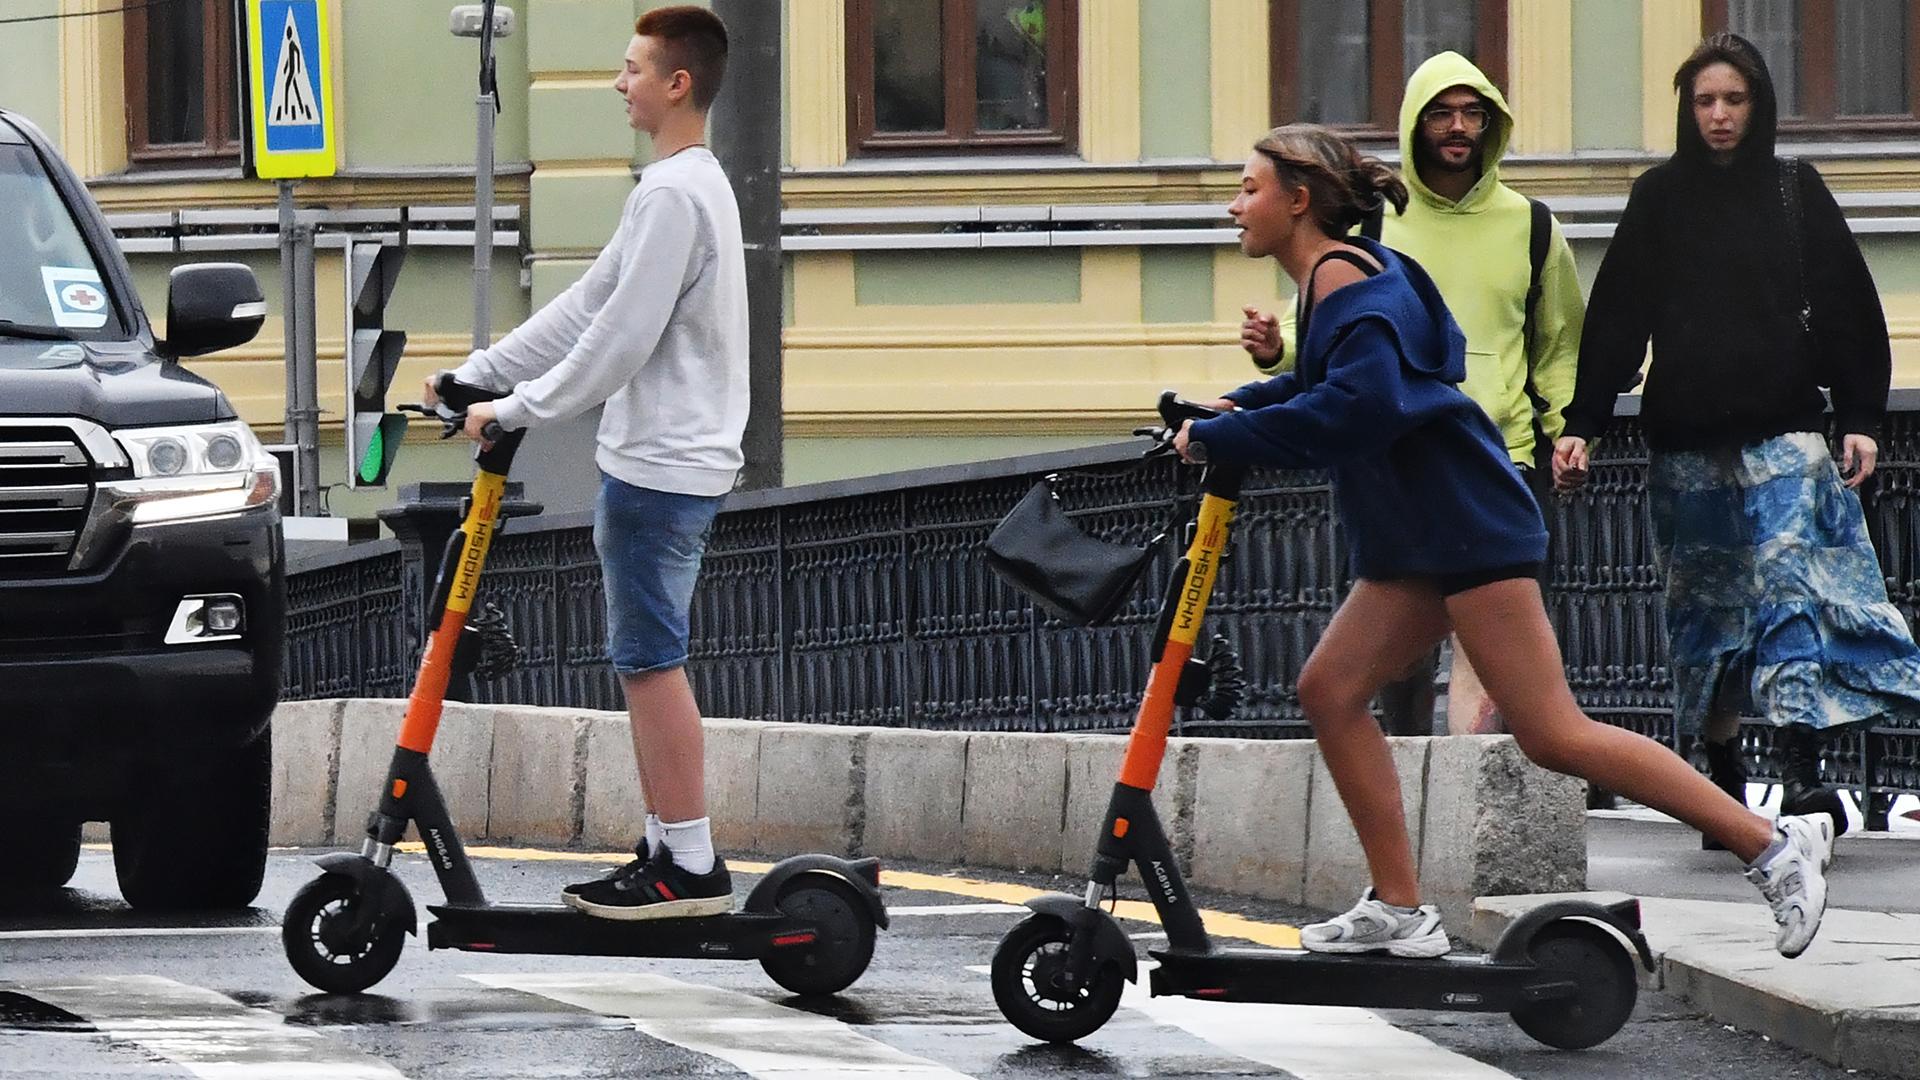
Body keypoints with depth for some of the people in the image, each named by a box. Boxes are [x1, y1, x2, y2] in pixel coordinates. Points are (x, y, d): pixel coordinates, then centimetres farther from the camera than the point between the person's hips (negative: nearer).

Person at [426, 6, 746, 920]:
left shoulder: (676, 193, -17)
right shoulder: (686, 184, 17)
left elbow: (621, 339, -20)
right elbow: (589, 306, 20)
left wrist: (518, 409, -12)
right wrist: (477, 374, 18)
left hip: (661, 467, -10)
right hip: (655, 459, 10)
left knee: (651, 659, -8)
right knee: (646, 659, 12)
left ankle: (690, 865, -7)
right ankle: (667, 849, 15)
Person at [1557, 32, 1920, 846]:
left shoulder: (1795, 191, 6)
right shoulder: (1659, 198, 7)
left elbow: (1848, 311, 6)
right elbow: (1615, 319, 5)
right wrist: (1581, 426, -2)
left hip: (1784, 432, -2)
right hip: (1687, 441, 2)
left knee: (1792, 582, -15)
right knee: (1703, 606, 4)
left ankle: (1801, 776, -25)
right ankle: (1724, 783, 10)